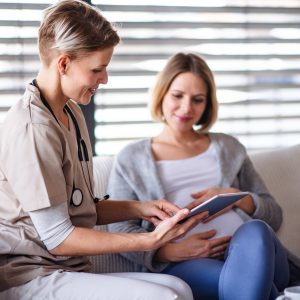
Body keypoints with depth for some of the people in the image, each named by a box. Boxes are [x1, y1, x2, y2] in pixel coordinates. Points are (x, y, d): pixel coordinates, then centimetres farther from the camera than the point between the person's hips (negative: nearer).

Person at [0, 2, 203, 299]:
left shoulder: (72, 113, 13)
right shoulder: (32, 127, -16)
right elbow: (57, 239, -15)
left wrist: (140, 208, 2)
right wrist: (150, 240, -15)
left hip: (68, 271, 8)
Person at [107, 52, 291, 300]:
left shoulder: (228, 147, 27)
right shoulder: (131, 159, 19)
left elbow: (274, 215, 23)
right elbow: (120, 231, 7)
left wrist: (235, 197, 1)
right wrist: (172, 250, -12)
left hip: (247, 249, 4)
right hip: (181, 263, -4)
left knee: (254, 231, -35)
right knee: (243, 280, -38)